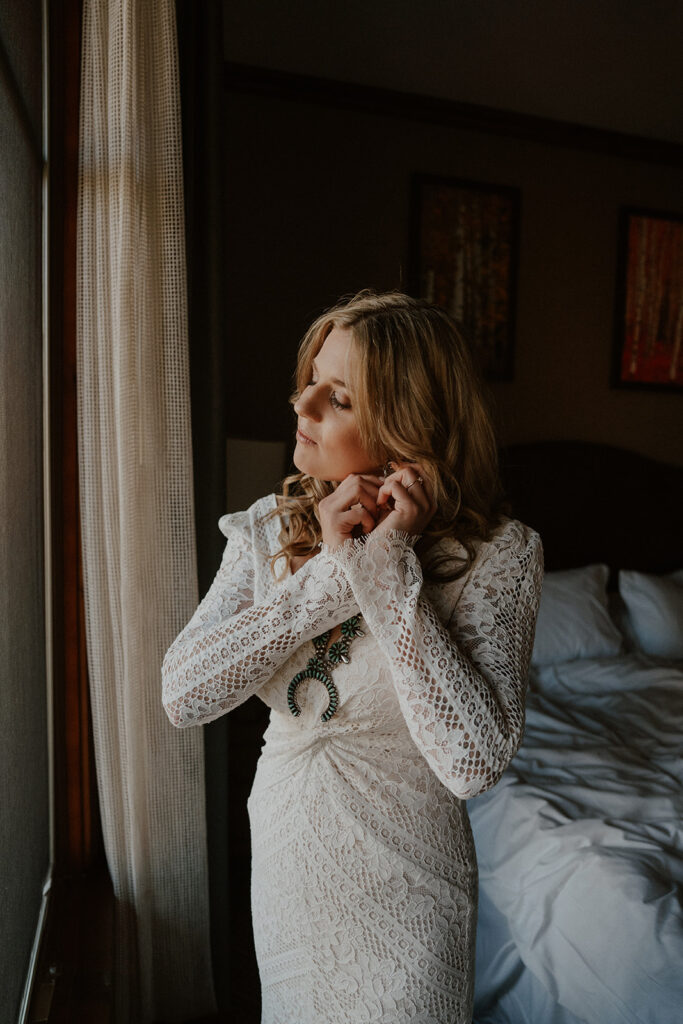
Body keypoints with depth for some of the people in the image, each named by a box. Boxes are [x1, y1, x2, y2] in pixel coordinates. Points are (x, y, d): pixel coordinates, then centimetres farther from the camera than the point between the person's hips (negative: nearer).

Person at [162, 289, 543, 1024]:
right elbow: (181, 695, -18)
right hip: (282, 858, 4)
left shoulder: (494, 555, -20)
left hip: (400, 881, -4)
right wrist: (326, 577, -26)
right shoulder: (270, 529, -9)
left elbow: (475, 764, -29)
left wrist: (390, 574, -31)